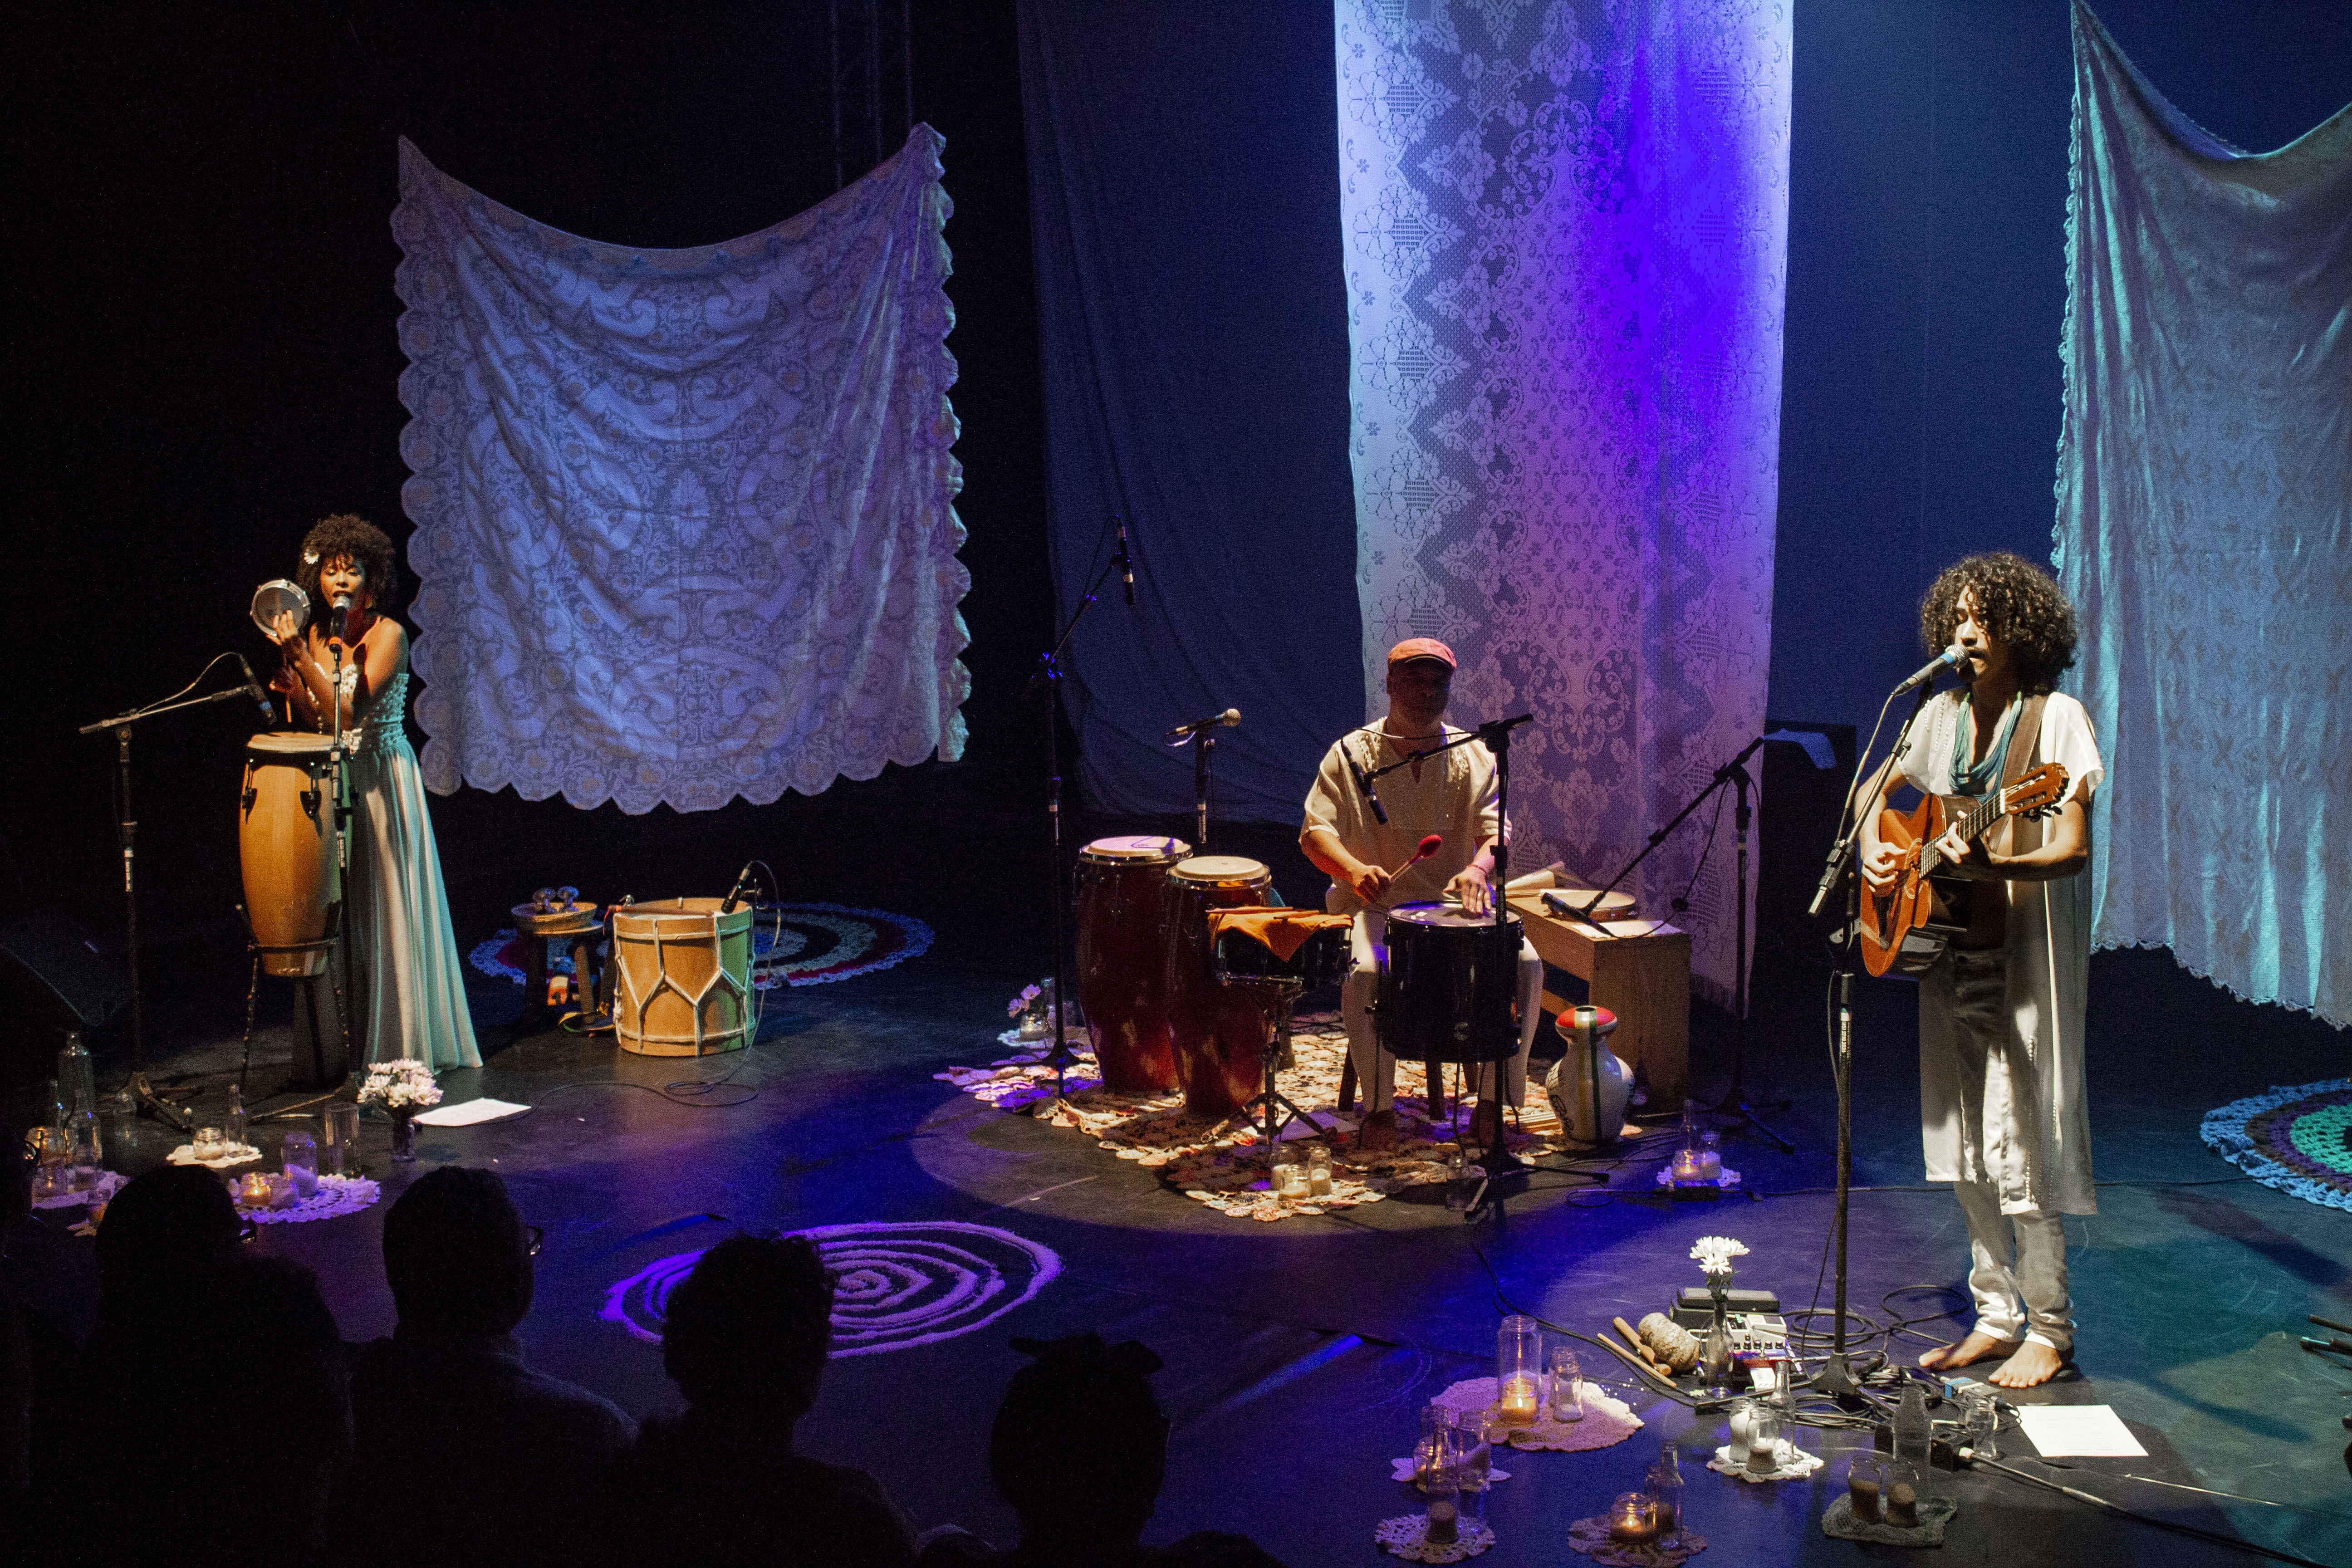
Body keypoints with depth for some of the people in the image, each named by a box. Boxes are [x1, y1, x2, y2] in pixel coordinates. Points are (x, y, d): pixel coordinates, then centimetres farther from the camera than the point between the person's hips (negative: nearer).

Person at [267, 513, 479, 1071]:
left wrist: (301, 658, -27)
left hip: (383, 781, -5)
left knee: (390, 910, -2)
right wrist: (291, 690, -9)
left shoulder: (388, 634, -12)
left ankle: (403, 1045, 6)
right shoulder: (314, 635, 6)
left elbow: (349, 712, -22)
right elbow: (313, 724, 10)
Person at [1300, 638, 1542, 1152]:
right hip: (1375, 906, -2)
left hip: (1456, 903, 2)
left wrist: (1477, 869, -27)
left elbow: (1496, 829, -2)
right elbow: (1317, 831, -6)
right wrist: (1355, 869, -29)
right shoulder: (1351, 754, 3)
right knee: (1365, 972, -34)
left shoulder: (1475, 756, 9)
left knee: (1525, 964, -23)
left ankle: (1492, 1103, -10)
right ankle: (1379, 1105, -14)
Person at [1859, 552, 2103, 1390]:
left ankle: (2049, 1328, 8)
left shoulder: (2057, 718, -11)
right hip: (1949, 947, 7)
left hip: (2025, 957, -7)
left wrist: (1992, 863, -35)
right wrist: (1873, 850, 3)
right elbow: (1882, 789, 23)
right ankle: (1997, 1317, 22)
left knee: (2018, 1146, -5)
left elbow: (2073, 849, -18)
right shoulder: (1943, 715, 8)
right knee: (1965, 1148, 11)